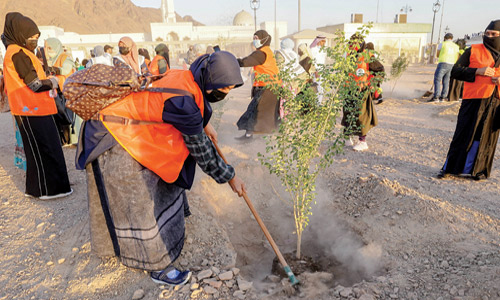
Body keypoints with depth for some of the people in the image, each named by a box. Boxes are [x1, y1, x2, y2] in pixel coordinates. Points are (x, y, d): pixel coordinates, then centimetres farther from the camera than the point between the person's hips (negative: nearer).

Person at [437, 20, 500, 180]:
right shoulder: (473, 51, 5)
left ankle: (478, 170, 20)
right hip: (473, 100, -3)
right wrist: (477, 71, -15)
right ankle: (450, 168, 8)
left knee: (486, 138, 7)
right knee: (463, 135, -2)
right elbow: (455, 71, -2)